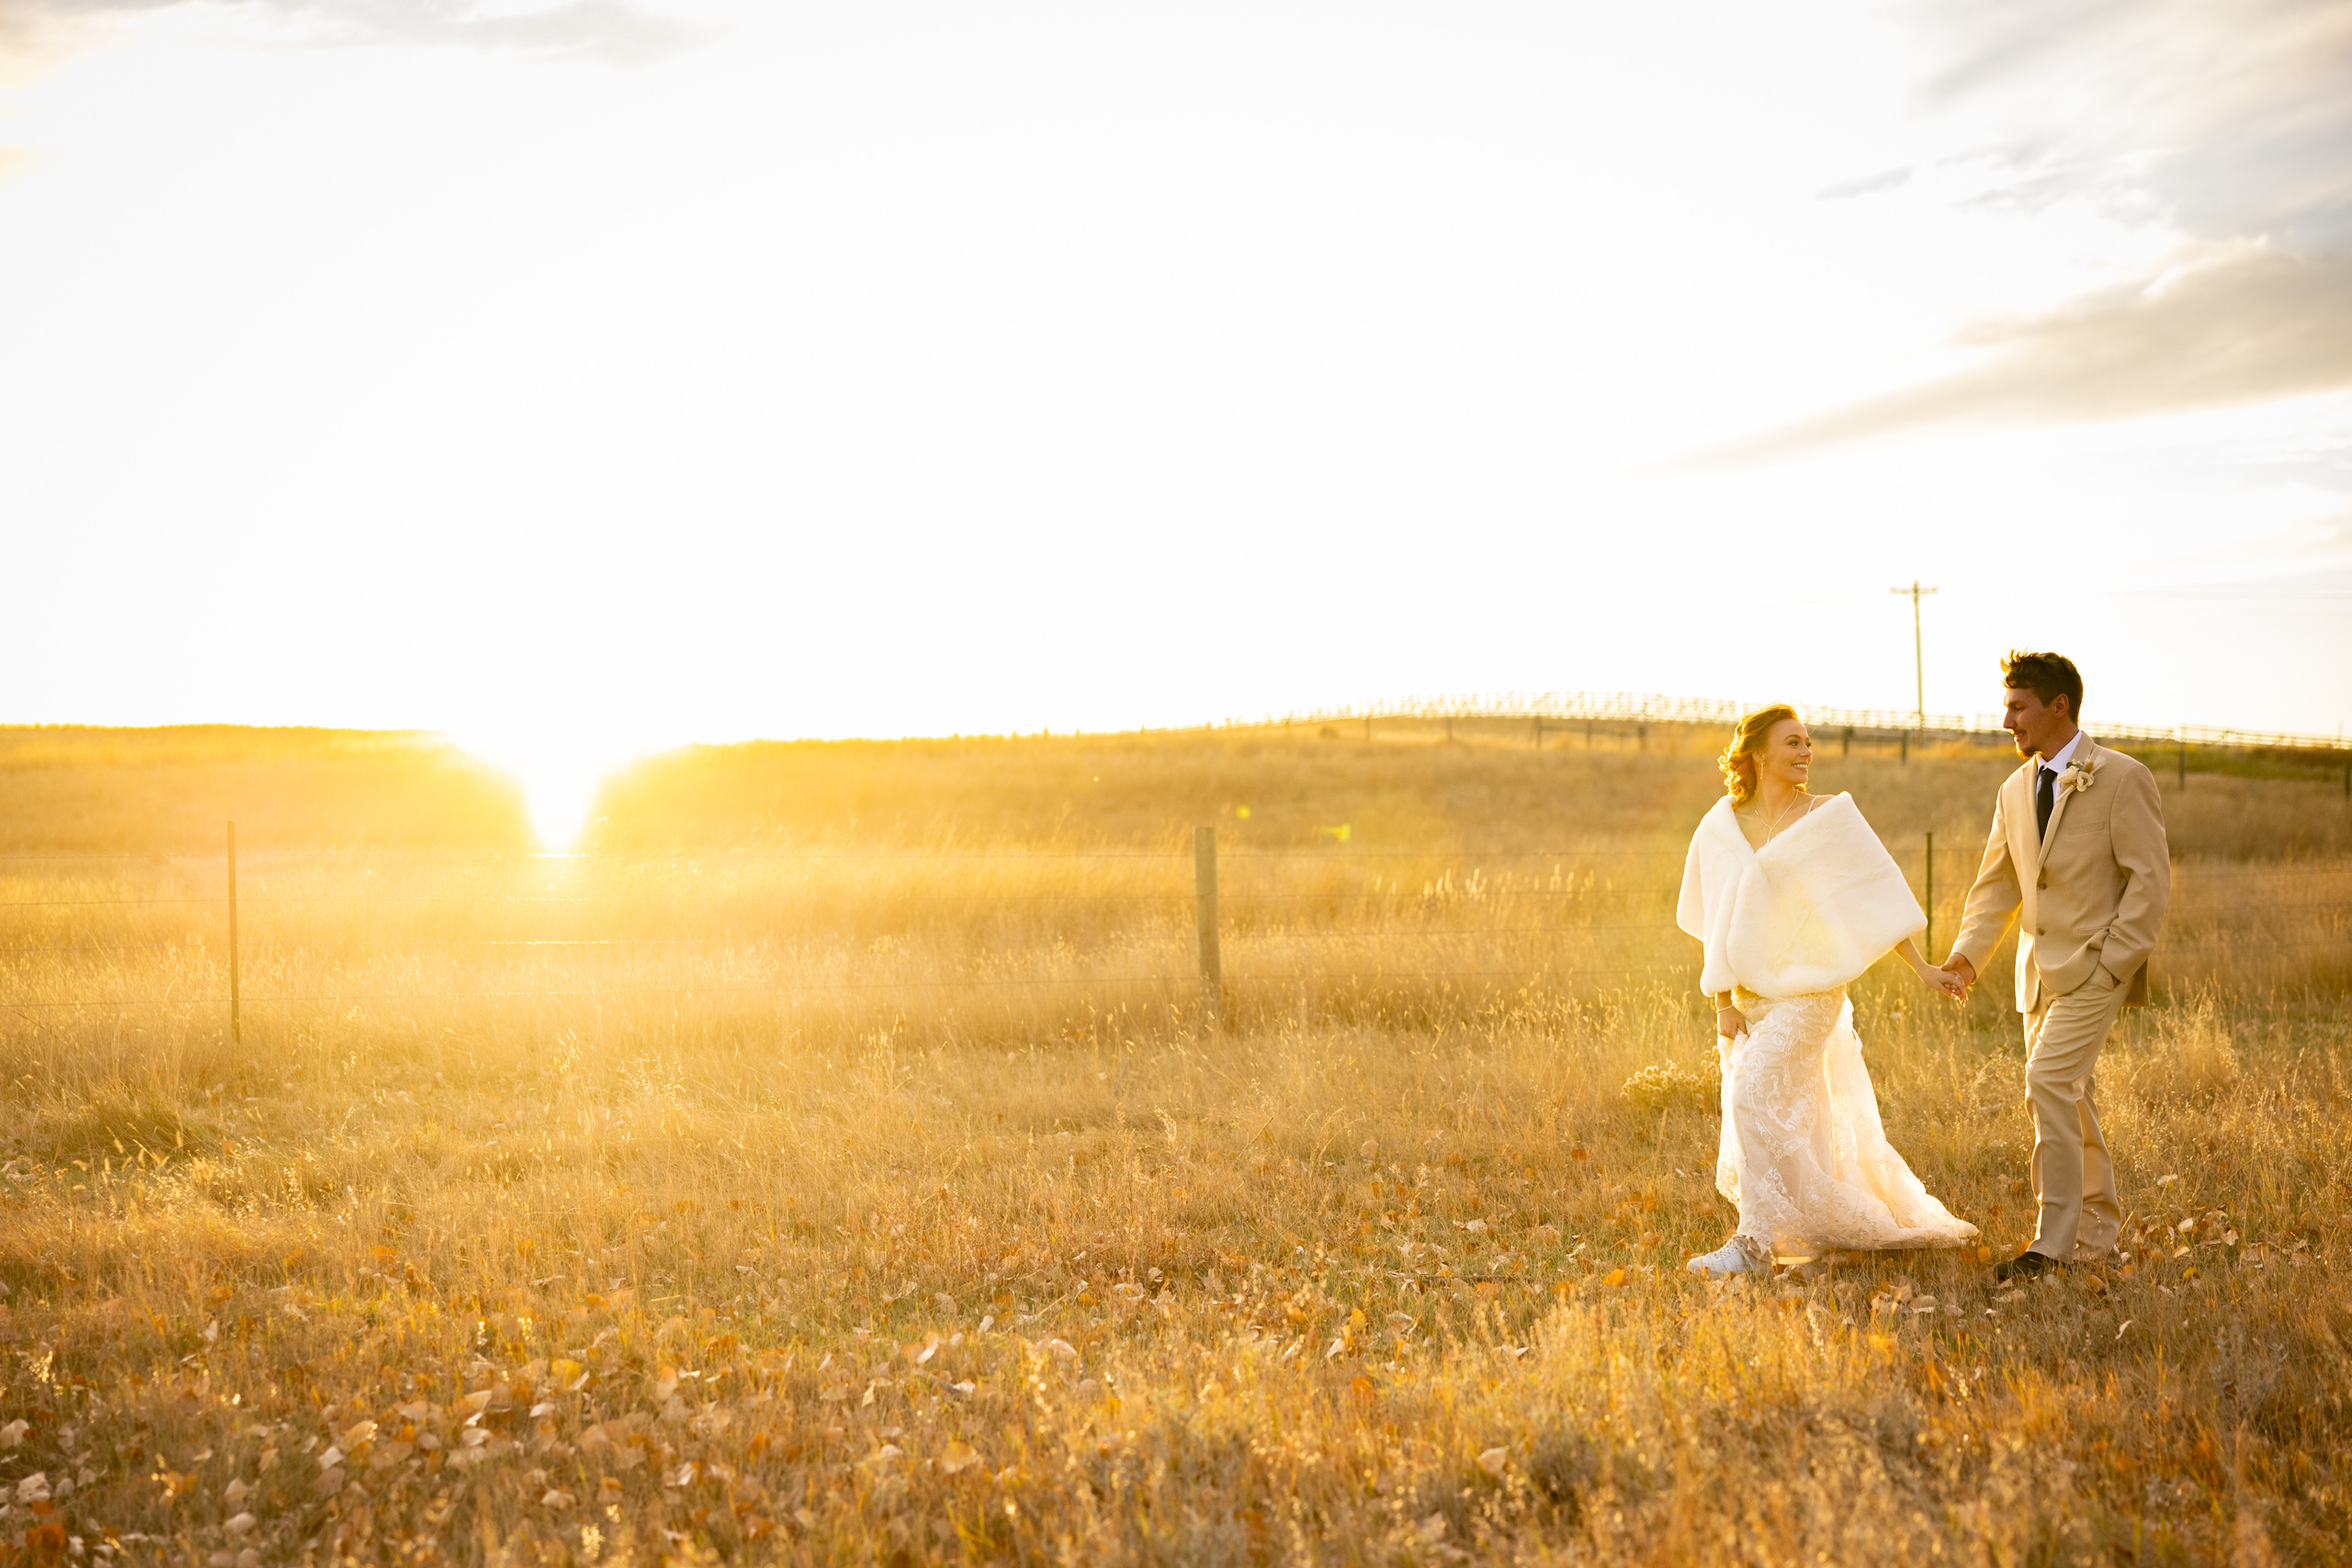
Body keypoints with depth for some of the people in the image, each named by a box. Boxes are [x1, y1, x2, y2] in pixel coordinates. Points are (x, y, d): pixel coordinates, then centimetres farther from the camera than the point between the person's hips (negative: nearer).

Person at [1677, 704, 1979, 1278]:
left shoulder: (1830, 819, -5)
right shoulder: (1721, 828, 2)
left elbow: (1877, 897, -2)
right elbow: (1712, 926, 5)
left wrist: (1923, 968, -5)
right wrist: (1723, 1004, 0)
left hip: (1809, 989, -4)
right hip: (1749, 994, 4)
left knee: (1756, 1095, -18)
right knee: (1798, 1123, 10)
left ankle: (1756, 1241, -11)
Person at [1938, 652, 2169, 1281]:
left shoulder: (2122, 779, -9)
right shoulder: (2015, 791, 11)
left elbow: (2150, 876, -11)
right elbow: (1996, 885, 14)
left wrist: (2113, 960, -16)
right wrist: (1967, 953, 0)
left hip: (2095, 966, -7)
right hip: (2040, 969, 7)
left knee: (2049, 1080, -18)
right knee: (2070, 1098, 13)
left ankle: (2053, 1241, -13)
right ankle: (2097, 1230, 26)